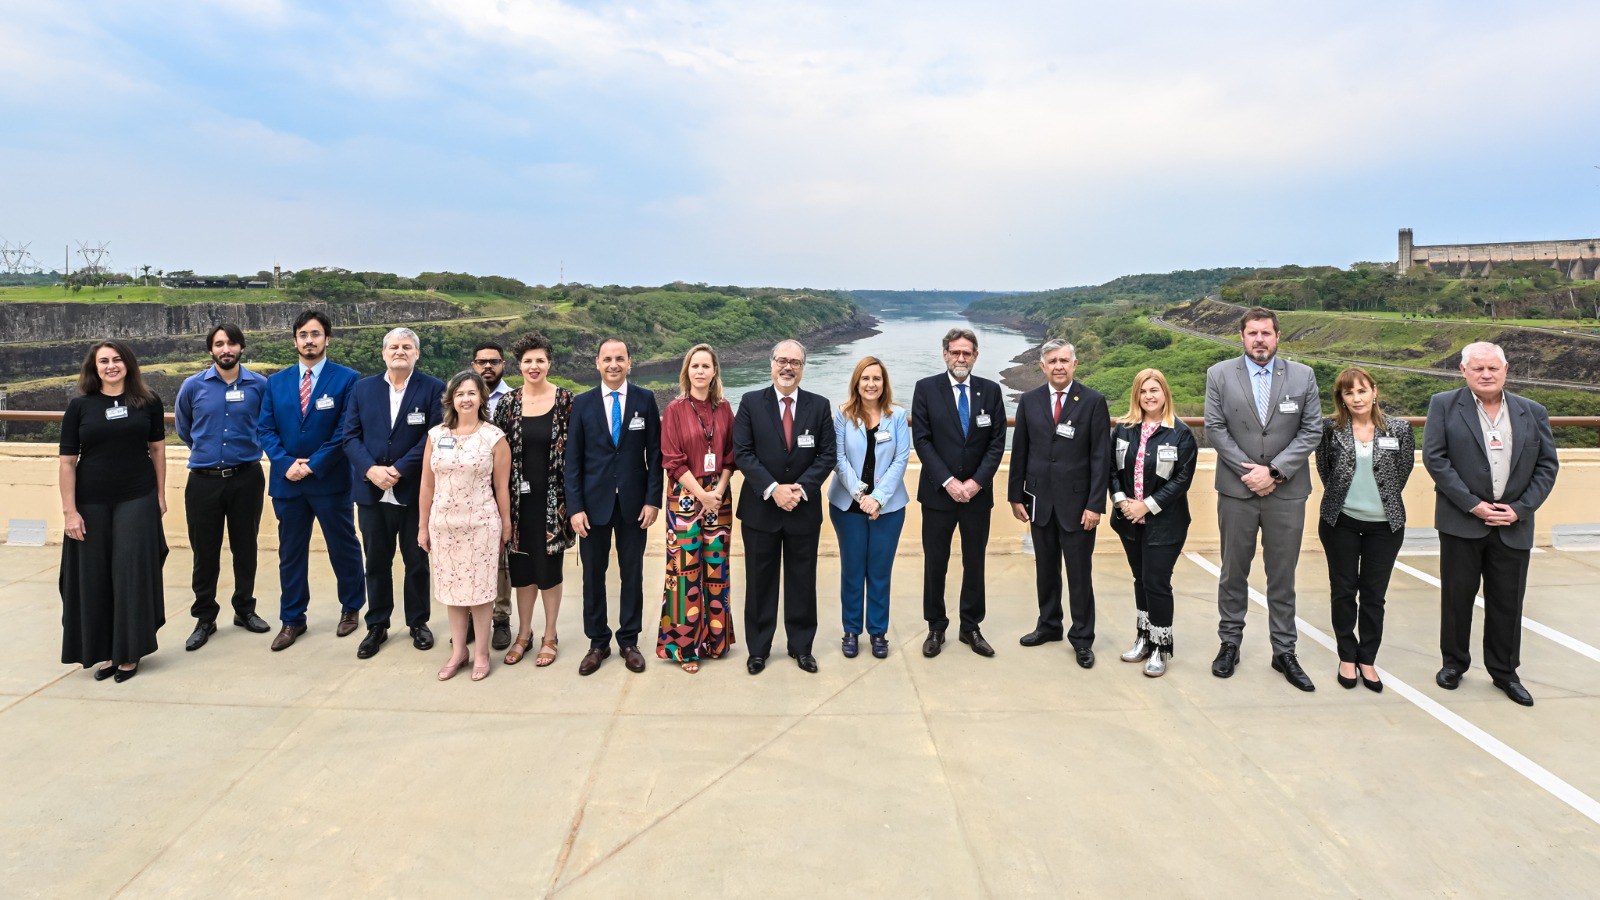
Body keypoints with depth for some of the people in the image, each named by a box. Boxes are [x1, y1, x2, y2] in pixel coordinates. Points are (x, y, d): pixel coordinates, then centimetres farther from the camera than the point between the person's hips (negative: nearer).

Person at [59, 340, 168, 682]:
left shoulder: (148, 403, 1)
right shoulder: (80, 406, 0)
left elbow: (157, 449, 8)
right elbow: (67, 461, -1)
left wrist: (160, 495, 7)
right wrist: (69, 511, -6)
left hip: (137, 501, -1)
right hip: (91, 505, 1)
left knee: (133, 574, 2)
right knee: (94, 577, 6)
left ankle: (129, 653, 13)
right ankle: (104, 652, 18)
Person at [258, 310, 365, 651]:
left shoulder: (347, 379, -4)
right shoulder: (276, 382, 9)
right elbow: (265, 428, 6)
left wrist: (312, 465, -14)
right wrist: (285, 463, -10)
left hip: (330, 481, -4)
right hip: (287, 480, 4)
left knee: (344, 549, 8)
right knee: (290, 553, 11)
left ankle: (351, 608, 27)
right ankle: (292, 620, 22)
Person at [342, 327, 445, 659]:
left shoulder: (433, 389, -3)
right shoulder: (363, 388, 7)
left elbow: (432, 438, -11)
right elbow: (350, 435, 3)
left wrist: (398, 470, -16)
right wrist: (370, 469, -13)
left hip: (415, 491, -2)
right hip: (372, 491, 3)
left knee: (417, 562, 10)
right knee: (376, 562, 12)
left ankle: (418, 622, 26)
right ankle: (377, 625, 25)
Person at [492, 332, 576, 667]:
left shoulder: (565, 400, -4)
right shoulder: (508, 402, 2)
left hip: (552, 498, -2)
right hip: (519, 498, 3)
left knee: (549, 566, 5)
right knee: (522, 566, 11)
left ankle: (549, 637, 21)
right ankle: (523, 634, 27)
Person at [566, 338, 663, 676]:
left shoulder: (645, 400, 1)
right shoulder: (582, 403, 2)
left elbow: (655, 454, 1)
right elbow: (573, 459, 1)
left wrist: (653, 499, -6)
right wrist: (575, 507, -6)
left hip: (633, 503, 0)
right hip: (594, 502, 1)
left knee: (632, 574, 9)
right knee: (593, 575, 8)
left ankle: (629, 641, 23)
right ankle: (598, 643, 22)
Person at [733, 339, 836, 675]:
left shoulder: (819, 406, 2)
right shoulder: (751, 402, -2)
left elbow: (826, 455, -1)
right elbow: (742, 452, -7)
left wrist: (800, 488, -14)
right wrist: (773, 489, -16)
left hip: (804, 509, 1)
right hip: (760, 508, -1)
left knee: (802, 582, 11)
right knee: (760, 582, 9)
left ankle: (801, 647, 26)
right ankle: (758, 648, 23)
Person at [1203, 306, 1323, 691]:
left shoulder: (1302, 375, 3)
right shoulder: (1219, 374, 1)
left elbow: (1312, 431, -1)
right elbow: (1215, 429, -3)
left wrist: (1274, 471, -12)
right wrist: (1249, 471, -11)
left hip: (1287, 492, 1)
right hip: (1236, 490, 0)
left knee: (1283, 577, 8)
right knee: (1233, 573, 10)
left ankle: (1284, 652, 19)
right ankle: (1230, 643, 22)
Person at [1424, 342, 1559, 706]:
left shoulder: (1533, 413, 7)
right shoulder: (1444, 405, -2)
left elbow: (1547, 466, 6)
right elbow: (1434, 457, -9)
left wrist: (1519, 508, -7)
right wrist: (1473, 504, -13)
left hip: (1513, 524, 2)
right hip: (1462, 522, -2)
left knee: (1508, 602, 10)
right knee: (1457, 595, 7)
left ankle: (1504, 671, 24)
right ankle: (1454, 663, 23)